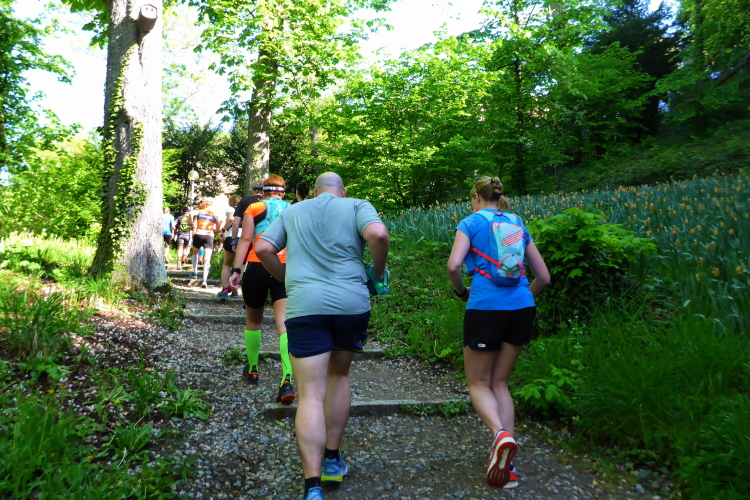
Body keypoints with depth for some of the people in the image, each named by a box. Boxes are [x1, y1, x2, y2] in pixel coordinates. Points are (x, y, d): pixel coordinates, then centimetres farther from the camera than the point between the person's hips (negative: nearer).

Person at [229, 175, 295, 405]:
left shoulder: (254, 208, 7)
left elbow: (245, 240, -3)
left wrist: (236, 269, -5)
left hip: (257, 267, -1)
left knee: (253, 321, 19)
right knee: (285, 324, -7)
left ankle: (252, 370, 32)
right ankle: (287, 380, -21)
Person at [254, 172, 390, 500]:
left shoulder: (292, 212, 17)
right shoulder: (357, 206, 9)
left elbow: (263, 249, 10)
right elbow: (378, 235, -11)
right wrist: (378, 272, 4)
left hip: (304, 305, 0)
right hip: (351, 302, 0)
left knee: (310, 396, -1)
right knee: (339, 376, 21)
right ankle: (332, 460, 27)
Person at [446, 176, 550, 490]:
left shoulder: (471, 222, 3)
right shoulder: (518, 225, 16)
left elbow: (453, 265, -13)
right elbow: (543, 277, 16)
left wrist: (461, 291, 5)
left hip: (486, 308, -5)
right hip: (521, 310, 5)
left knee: (478, 383, 10)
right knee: (500, 383, 15)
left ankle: (501, 434, -18)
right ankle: (507, 467, 10)